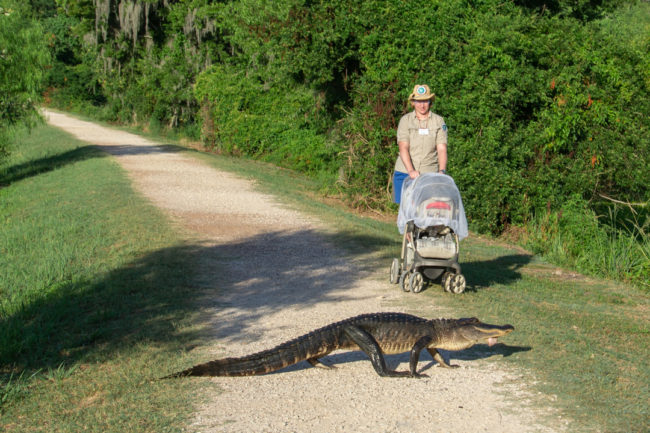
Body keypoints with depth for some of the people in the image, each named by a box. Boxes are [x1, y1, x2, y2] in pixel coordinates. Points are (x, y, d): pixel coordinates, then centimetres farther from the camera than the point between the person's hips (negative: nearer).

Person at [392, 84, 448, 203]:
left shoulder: (439, 121, 7)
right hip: (405, 173, 0)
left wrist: (442, 171, -18)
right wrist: (411, 170, -22)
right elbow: (403, 148, -7)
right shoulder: (405, 120, 4)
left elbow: (442, 149, -2)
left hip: (430, 174, 0)